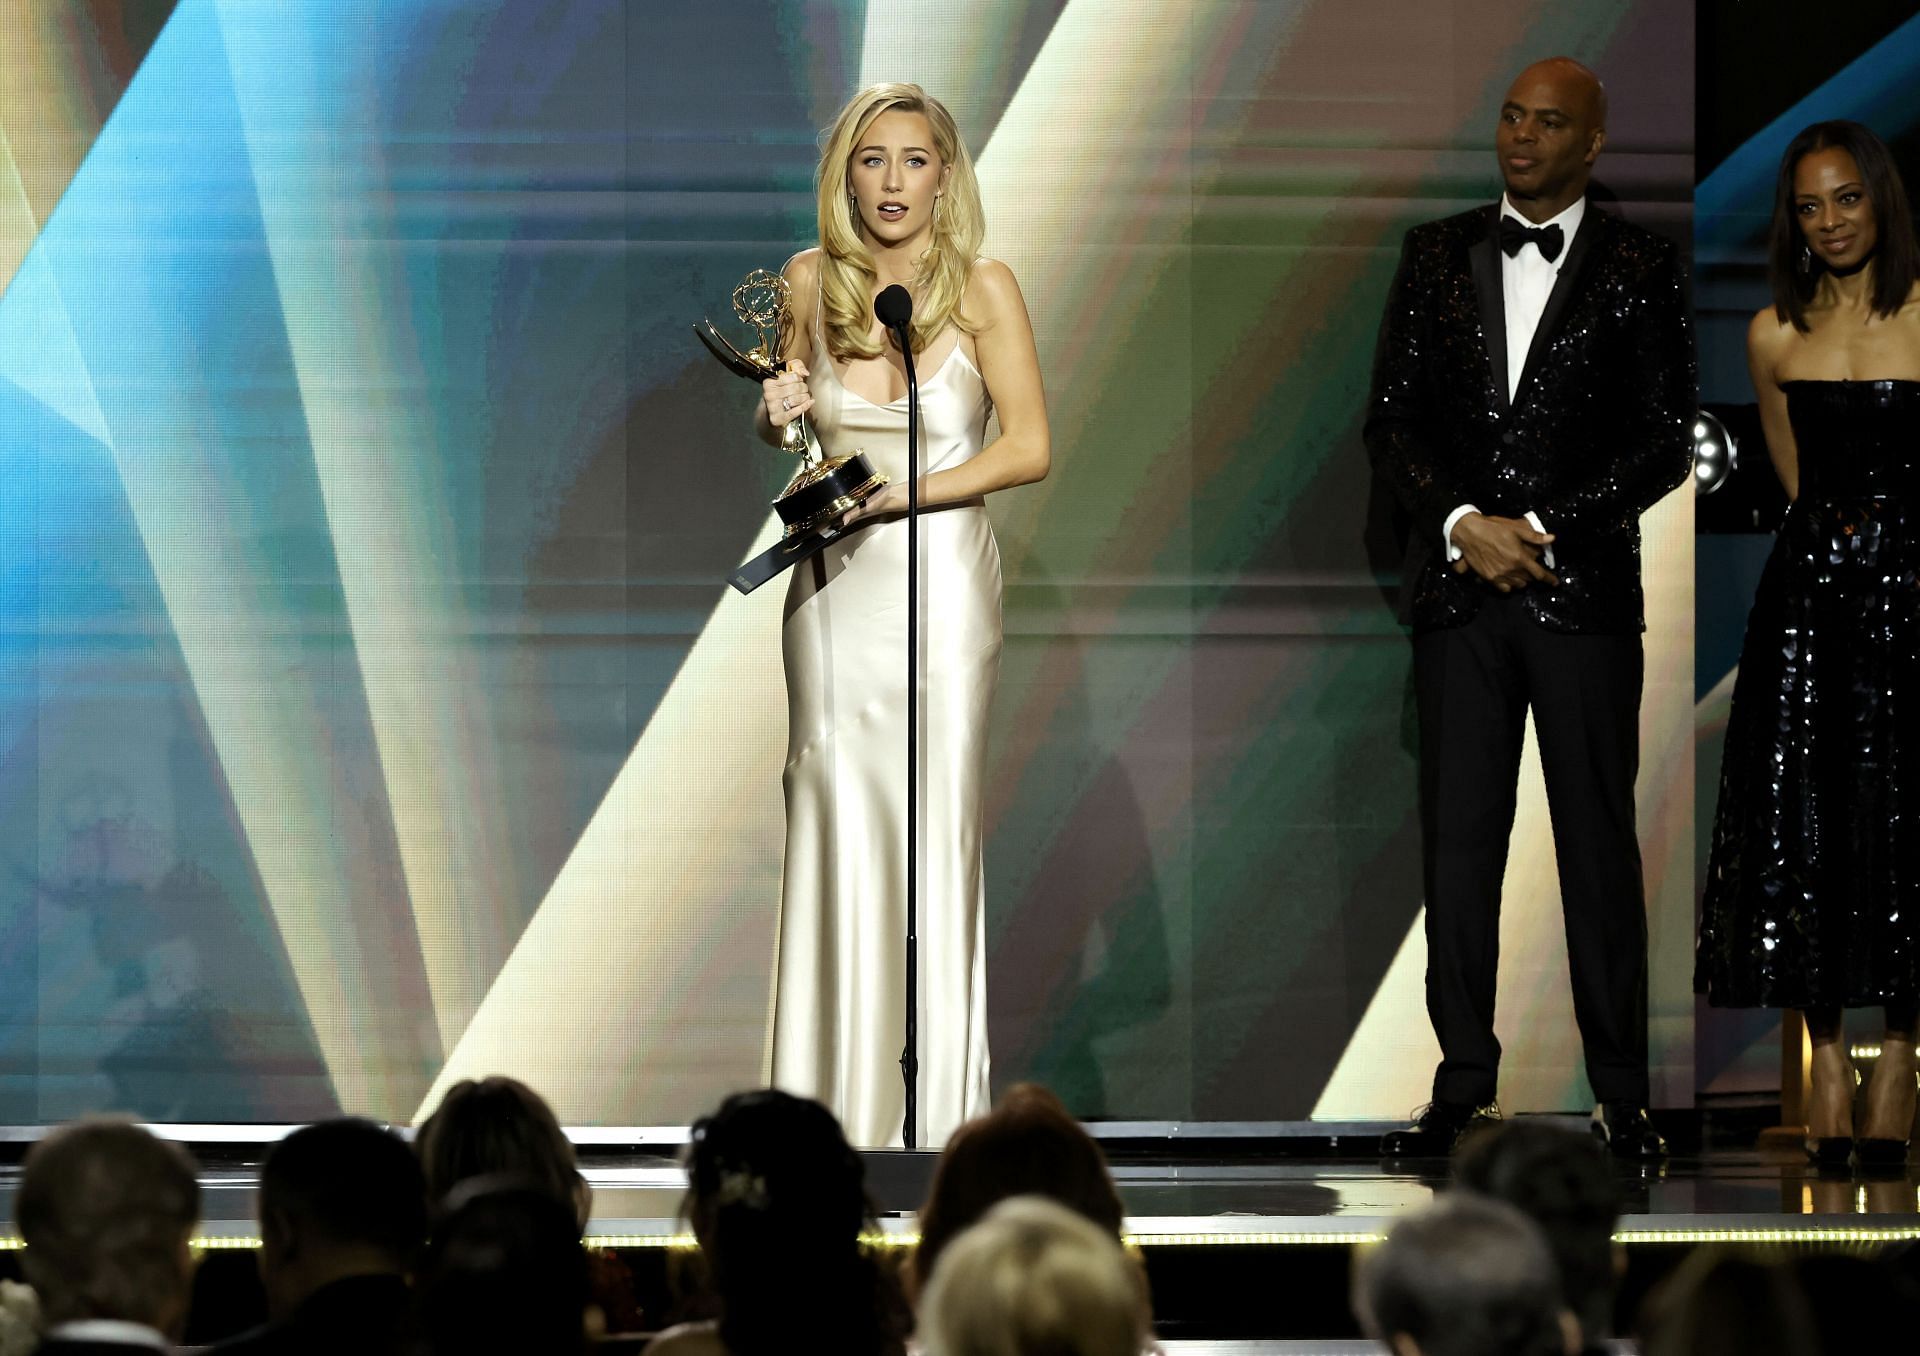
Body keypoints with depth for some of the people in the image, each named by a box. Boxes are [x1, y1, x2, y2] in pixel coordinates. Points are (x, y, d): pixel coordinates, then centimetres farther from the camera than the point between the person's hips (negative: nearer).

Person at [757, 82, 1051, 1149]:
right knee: (840, 826, -3)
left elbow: (1030, 447, -6)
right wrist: (778, 417, -4)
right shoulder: (811, 281, 5)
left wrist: (892, 496, -14)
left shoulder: (983, 288, -3)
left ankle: (938, 1109, 1)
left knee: (938, 830, -4)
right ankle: (840, 1106, 1)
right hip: (837, 583, 2)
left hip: (944, 579, -2)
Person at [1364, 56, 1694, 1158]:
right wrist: (1464, 525, -8)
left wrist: (1541, 529, -10)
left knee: (1599, 844, 0)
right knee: (1459, 840, 2)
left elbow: (1667, 441, -2)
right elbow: (1392, 421, 8)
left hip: (1586, 592, -3)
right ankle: (1465, 1087, 7)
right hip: (1460, 590, 3)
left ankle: (1623, 1096, 4)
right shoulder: (1439, 255, 11)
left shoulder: (1641, 268, 2)